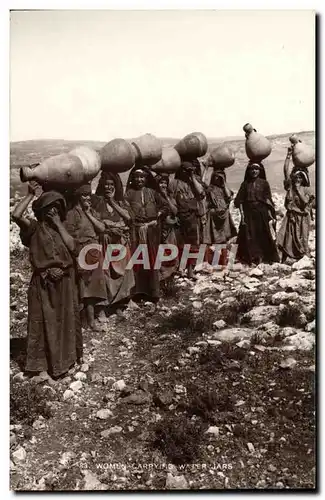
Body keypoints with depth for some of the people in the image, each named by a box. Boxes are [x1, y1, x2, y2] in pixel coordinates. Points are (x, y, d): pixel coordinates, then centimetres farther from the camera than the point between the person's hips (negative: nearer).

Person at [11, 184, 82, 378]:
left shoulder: (61, 228, 11)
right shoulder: (35, 228, -1)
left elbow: (72, 246, -8)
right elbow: (16, 215, -21)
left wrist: (59, 224, -6)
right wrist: (30, 194, -13)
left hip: (64, 281, 4)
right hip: (43, 282, -4)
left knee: (66, 318, 15)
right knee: (46, 321, 4)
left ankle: (66, 355, 33)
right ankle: (49, 359, 17)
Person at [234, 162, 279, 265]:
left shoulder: (264, 183, 4)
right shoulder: (245, 184, 7)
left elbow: (267, 200, 2)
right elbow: (240, 201, 4)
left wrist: (270, 215, -3)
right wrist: (242, 213, -5)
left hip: (261, 213, -1)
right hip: (248, 214, 1)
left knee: (262, 236, 0)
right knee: (249, 237, 0)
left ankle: (263, 258, 9)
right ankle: (252, 258, 7)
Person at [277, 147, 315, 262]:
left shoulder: (306, 189, -2)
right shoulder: (290, 186, 2)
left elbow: (305, 202, -18)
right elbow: (285, 170, -6)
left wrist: (298, 189, -15)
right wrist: (288, 156, -12)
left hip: (302, 218, -2)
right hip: (290, 216, 2)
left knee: (300, 240, 4)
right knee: (286, 238, -1)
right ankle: (283, 260, 6)